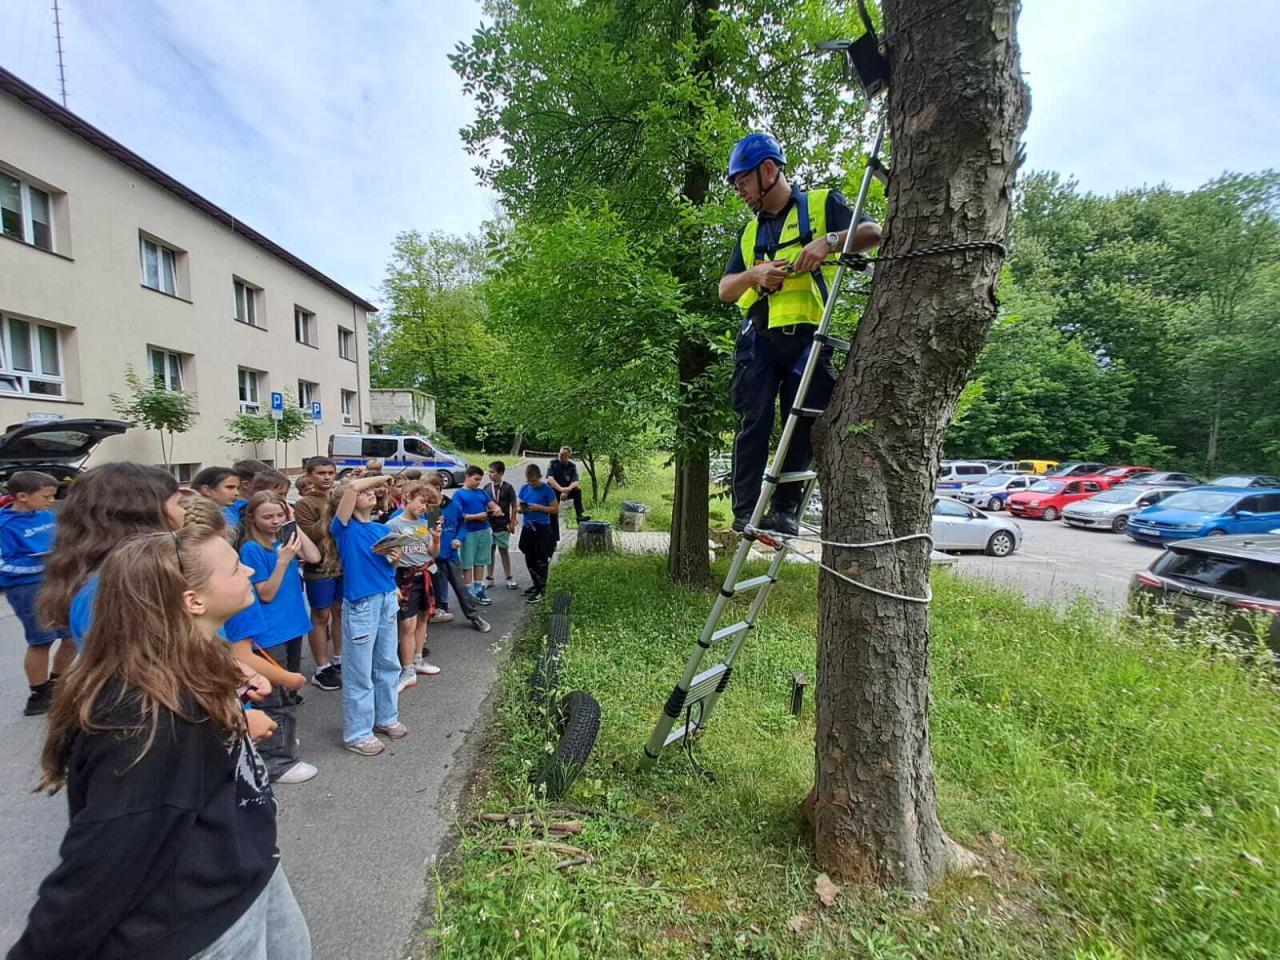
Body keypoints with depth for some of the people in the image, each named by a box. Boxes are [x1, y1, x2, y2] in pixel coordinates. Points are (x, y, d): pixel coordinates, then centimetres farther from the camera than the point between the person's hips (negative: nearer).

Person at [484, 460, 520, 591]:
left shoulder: (508, 488, -7)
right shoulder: (486, 487, 2)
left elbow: (514, 506, -4)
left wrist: (512, 523, -7)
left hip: (502, 525, -3)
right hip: (488, 524, 3)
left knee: (504, 551, 7)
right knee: (490, 551, 11)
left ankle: (509, 578, 17)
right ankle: (489, 578, 22)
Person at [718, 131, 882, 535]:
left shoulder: (822, 203, 11)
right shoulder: (751, 231, 25)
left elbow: (872, 232, -3)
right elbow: (725, 290, 17)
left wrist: (830, 241, -21)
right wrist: (755, 274, -3)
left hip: (806, 337, -3)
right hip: (758, 340, 3)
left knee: (802, 426, -3)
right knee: (754, 423, -7)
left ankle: (785, 509, 5)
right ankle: (745, 511, -5)